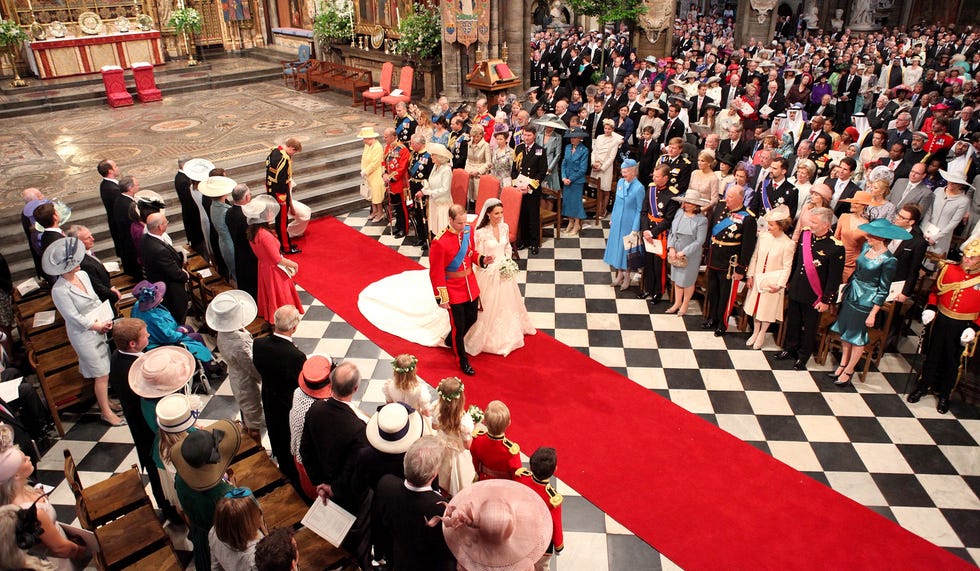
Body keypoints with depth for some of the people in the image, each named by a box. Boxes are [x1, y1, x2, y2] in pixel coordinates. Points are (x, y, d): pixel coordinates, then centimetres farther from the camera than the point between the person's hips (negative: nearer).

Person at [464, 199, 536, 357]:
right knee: (490, 305, 6)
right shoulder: (481, 232, -20)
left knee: (506, 301, 21)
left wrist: (508, 262, -1)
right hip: (489, 273, -6)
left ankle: (508, 331, 42)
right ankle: (491, 337, 24)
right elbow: (479, 257, -13)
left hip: (504, 271, 6)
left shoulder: (505, 227, -3)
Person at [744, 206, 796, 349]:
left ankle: (761, 335, 29)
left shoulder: (788, 244, -17)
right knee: (756, 305, 17)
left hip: (772, 282, -4)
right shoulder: (763, 236, -6)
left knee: (767, 309, 9)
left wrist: (779, 284, -14)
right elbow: (755, 257, 3)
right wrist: (750, 276, 4)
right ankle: (755, 332, 36)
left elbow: (787, 267, -11)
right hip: (758, 279, 4)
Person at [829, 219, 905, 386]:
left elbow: (883, 290, -16)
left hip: (865, 302, -7)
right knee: (844, 332, 16)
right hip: (850, 295, 7)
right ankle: (843, 365, 32)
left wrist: (873, 314, -15)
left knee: (857, 338, 8)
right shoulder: (866, 247, 0)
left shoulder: (889, 261, -20)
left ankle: (848, 372, 24)